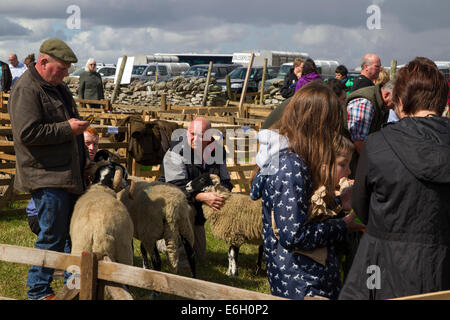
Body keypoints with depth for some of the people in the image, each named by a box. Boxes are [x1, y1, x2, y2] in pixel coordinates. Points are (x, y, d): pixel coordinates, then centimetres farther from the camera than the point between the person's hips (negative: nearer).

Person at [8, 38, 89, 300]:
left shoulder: (58, 87, 17)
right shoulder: (26, 89, -14)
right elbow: (27, 133, -24)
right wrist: (67, 129, -20)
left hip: (69, 174, 9)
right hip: (47, 177, -9)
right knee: (52, 236, -3)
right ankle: (38, 290, 11)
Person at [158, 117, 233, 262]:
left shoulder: (217, 151, -4)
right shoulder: (176, 152, -22)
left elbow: (225, 181, 4)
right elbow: (176, 187, -31)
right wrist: (202, 197, -45)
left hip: (197, 212, 6)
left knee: (199, 257, 13)